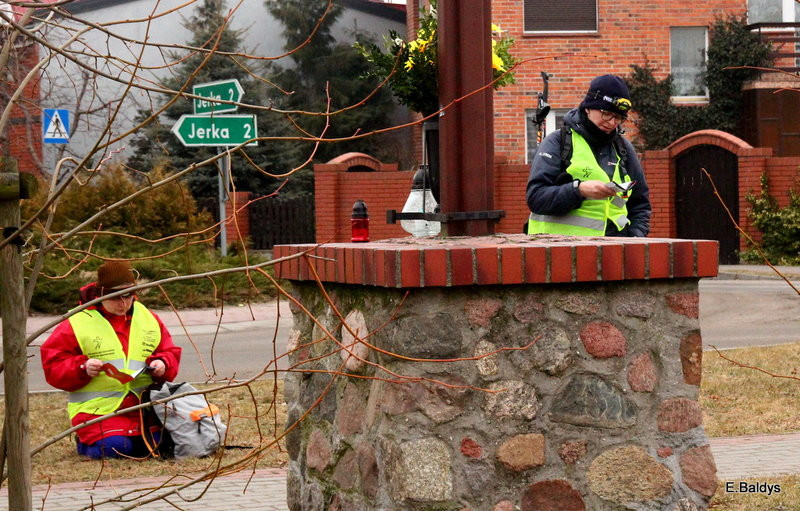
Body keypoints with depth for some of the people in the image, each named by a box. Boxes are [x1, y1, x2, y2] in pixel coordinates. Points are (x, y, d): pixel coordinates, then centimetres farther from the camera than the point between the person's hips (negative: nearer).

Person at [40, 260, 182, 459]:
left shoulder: (148, 318, 14)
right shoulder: (76, 323, -1)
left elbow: (170, 354, 19)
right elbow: (52, 365, -1)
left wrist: (162, 365, -4)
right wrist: (82, 368, -19)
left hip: (143, 407, 4)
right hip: (99, 410, -4)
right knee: (115, 447, -25)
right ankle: (86, 442, 9)